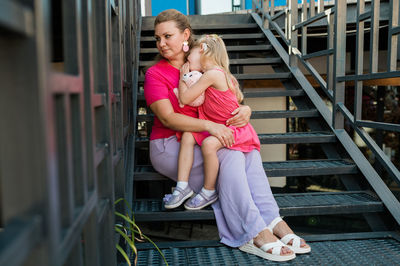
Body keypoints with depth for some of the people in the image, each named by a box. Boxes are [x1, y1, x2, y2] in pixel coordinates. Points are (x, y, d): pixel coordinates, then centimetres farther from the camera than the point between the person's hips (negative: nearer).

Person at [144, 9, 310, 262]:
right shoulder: (155, 74, -4)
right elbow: (167, 118, -17)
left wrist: (245, 110, -13)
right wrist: (209, 125, -31)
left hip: (198, 141, 5)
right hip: (169, 146, -5)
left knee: (249, 151, -21)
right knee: (230, 156, -28)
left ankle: (271, 222, -26)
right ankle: (255, 233, -30)